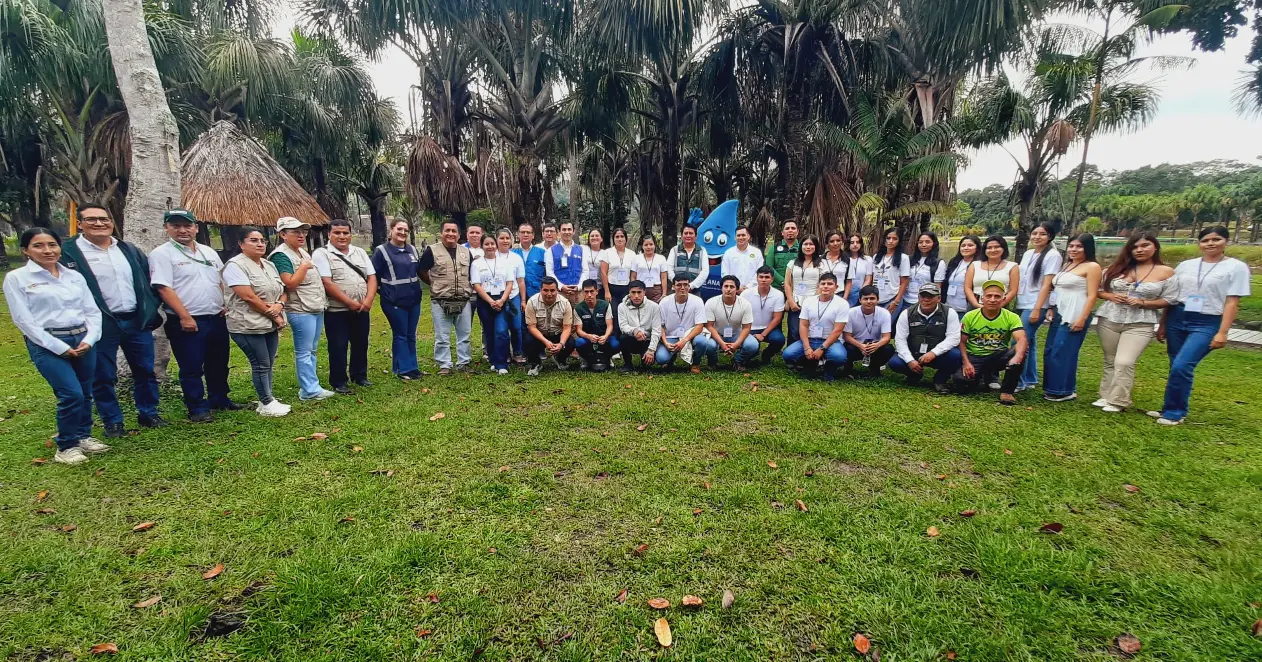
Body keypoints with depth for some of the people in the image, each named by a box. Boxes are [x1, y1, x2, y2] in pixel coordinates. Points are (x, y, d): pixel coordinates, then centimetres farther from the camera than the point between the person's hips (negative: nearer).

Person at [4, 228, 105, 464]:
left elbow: (92, 311, 9)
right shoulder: (16, 278, -1)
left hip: (82, 341, 4)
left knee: (85, 393, 10)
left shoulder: (75, 276, 10)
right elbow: (24, 320, -6)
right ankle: (65, 447, 6)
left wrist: (89, 339, -7)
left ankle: (83, 436, 29)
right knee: (71, 394, -12)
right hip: (46, 345, -4)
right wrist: (59, 347, -13)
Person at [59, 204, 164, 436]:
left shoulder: (129, 249, 10)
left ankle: (148, 414, 24)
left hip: (138, 320, 4)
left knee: (145, 371, 11)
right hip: (100, 324, -4)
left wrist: (151, 309, 6)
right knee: (104, 376, 6)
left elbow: (148, 280, 16)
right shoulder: (69, 252, -6)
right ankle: (112, 422, 18)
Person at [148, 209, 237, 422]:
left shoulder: (209, 252, 13)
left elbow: (223, 282, 19)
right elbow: (164, 288, -13)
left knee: (218, 364, 16)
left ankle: (219, 399, 30)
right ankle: (197, 408, 11)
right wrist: (185, 317, -18)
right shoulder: (161, 254, -6)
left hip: (217, 318, 6)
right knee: (192, 368, 1)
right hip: (187, 322, -6)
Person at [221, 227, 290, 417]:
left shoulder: (269, 265, 13)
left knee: (268, 363, 11)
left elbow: (282, 291, 14)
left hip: (270, 325, 7)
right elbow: (248, 297, -18)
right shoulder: (235, 265, -11)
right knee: (261, 365, -3)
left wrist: (279, 305, -9)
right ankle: (266, 404, 7)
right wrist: (273, 315, -13)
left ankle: (268, 399, 20)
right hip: (249, 326, -7)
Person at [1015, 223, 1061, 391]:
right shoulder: (1028, 254, 13)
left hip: (1035, 306, -7)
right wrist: (1014, 303, 12)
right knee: (1029, 342, 12)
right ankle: (1030, 380, 20)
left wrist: (1037, 309, -17)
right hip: (1021, 305, 7)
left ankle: (1018, 382, -3)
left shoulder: (1053, 255, -7)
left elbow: (1047, 285, -12)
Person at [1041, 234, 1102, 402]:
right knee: (1050, 352, 8)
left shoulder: (1092, 267, -5)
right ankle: (1053, 388, 17)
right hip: (1059, 314, 8)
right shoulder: (1067, 265, 18)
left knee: (1062, 353, -7)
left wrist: (1082, 318, -18)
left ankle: (1065, 391, 3)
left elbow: (1092, 295, -11)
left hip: (1075, 316, -8)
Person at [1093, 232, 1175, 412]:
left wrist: (1143, 303, -14)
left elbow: (1169, 301, 0)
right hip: (1109, 320, 3)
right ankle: (1106, 396, 20)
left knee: (1124, 363, -12)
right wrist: (1110, 296, -9)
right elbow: (1098, 289, 10)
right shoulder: (1118, 268, 6)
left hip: (1140, 324, -3)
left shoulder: (1166, 273, 1)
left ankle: (1118, 402, -1)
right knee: (1110, 361, 10)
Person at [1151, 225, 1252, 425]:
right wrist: (1162, 324, 12)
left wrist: (1222, 332, -10)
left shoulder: (1236, 267, 0)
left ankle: (1175, 412, -2)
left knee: (1182, 367, -16)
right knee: (1177, 368, 5)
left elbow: (1232, 303, -4)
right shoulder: (1185, 265, 9)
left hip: (1207, 324, -4)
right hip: (1176, 319, 4)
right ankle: (1171, 408, 16)